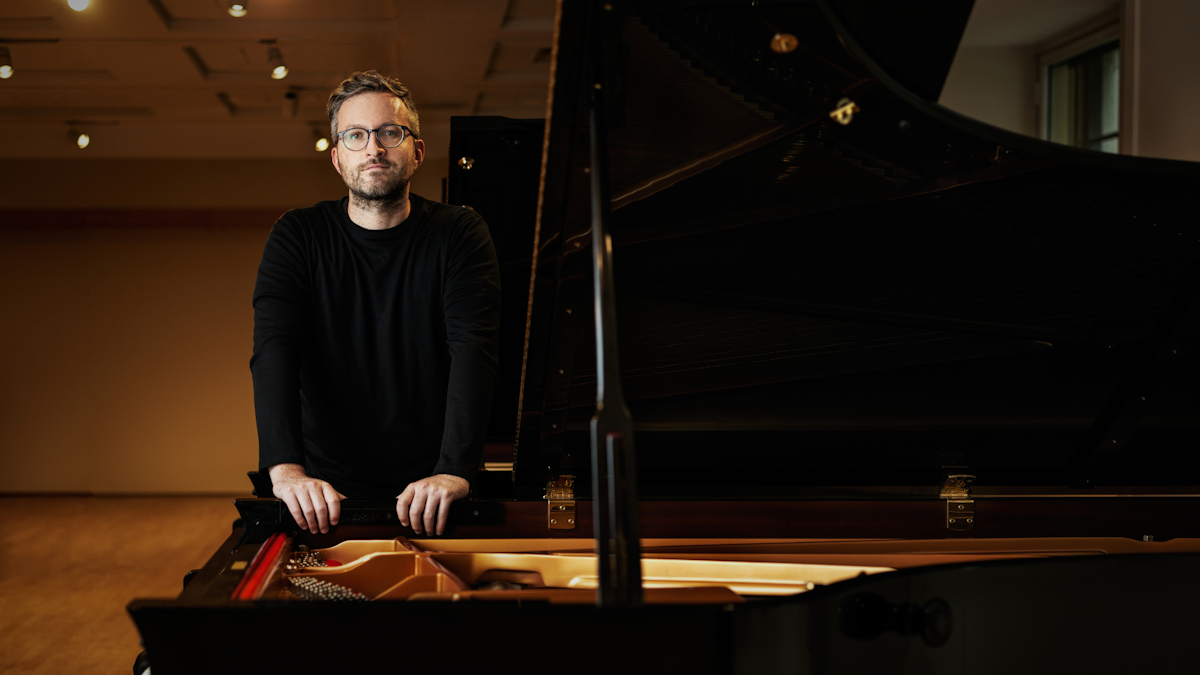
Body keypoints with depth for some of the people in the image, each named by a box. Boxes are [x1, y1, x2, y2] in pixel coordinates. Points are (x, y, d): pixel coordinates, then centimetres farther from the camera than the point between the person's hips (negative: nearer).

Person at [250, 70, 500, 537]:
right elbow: (274, 350, -12)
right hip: (327, 489, 1)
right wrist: (286, 469, -30)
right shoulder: (298, 236, 2)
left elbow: (473, 353, -15)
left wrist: (453, 471, -31)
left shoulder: (460, 234, -1)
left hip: (429, 492, -1)